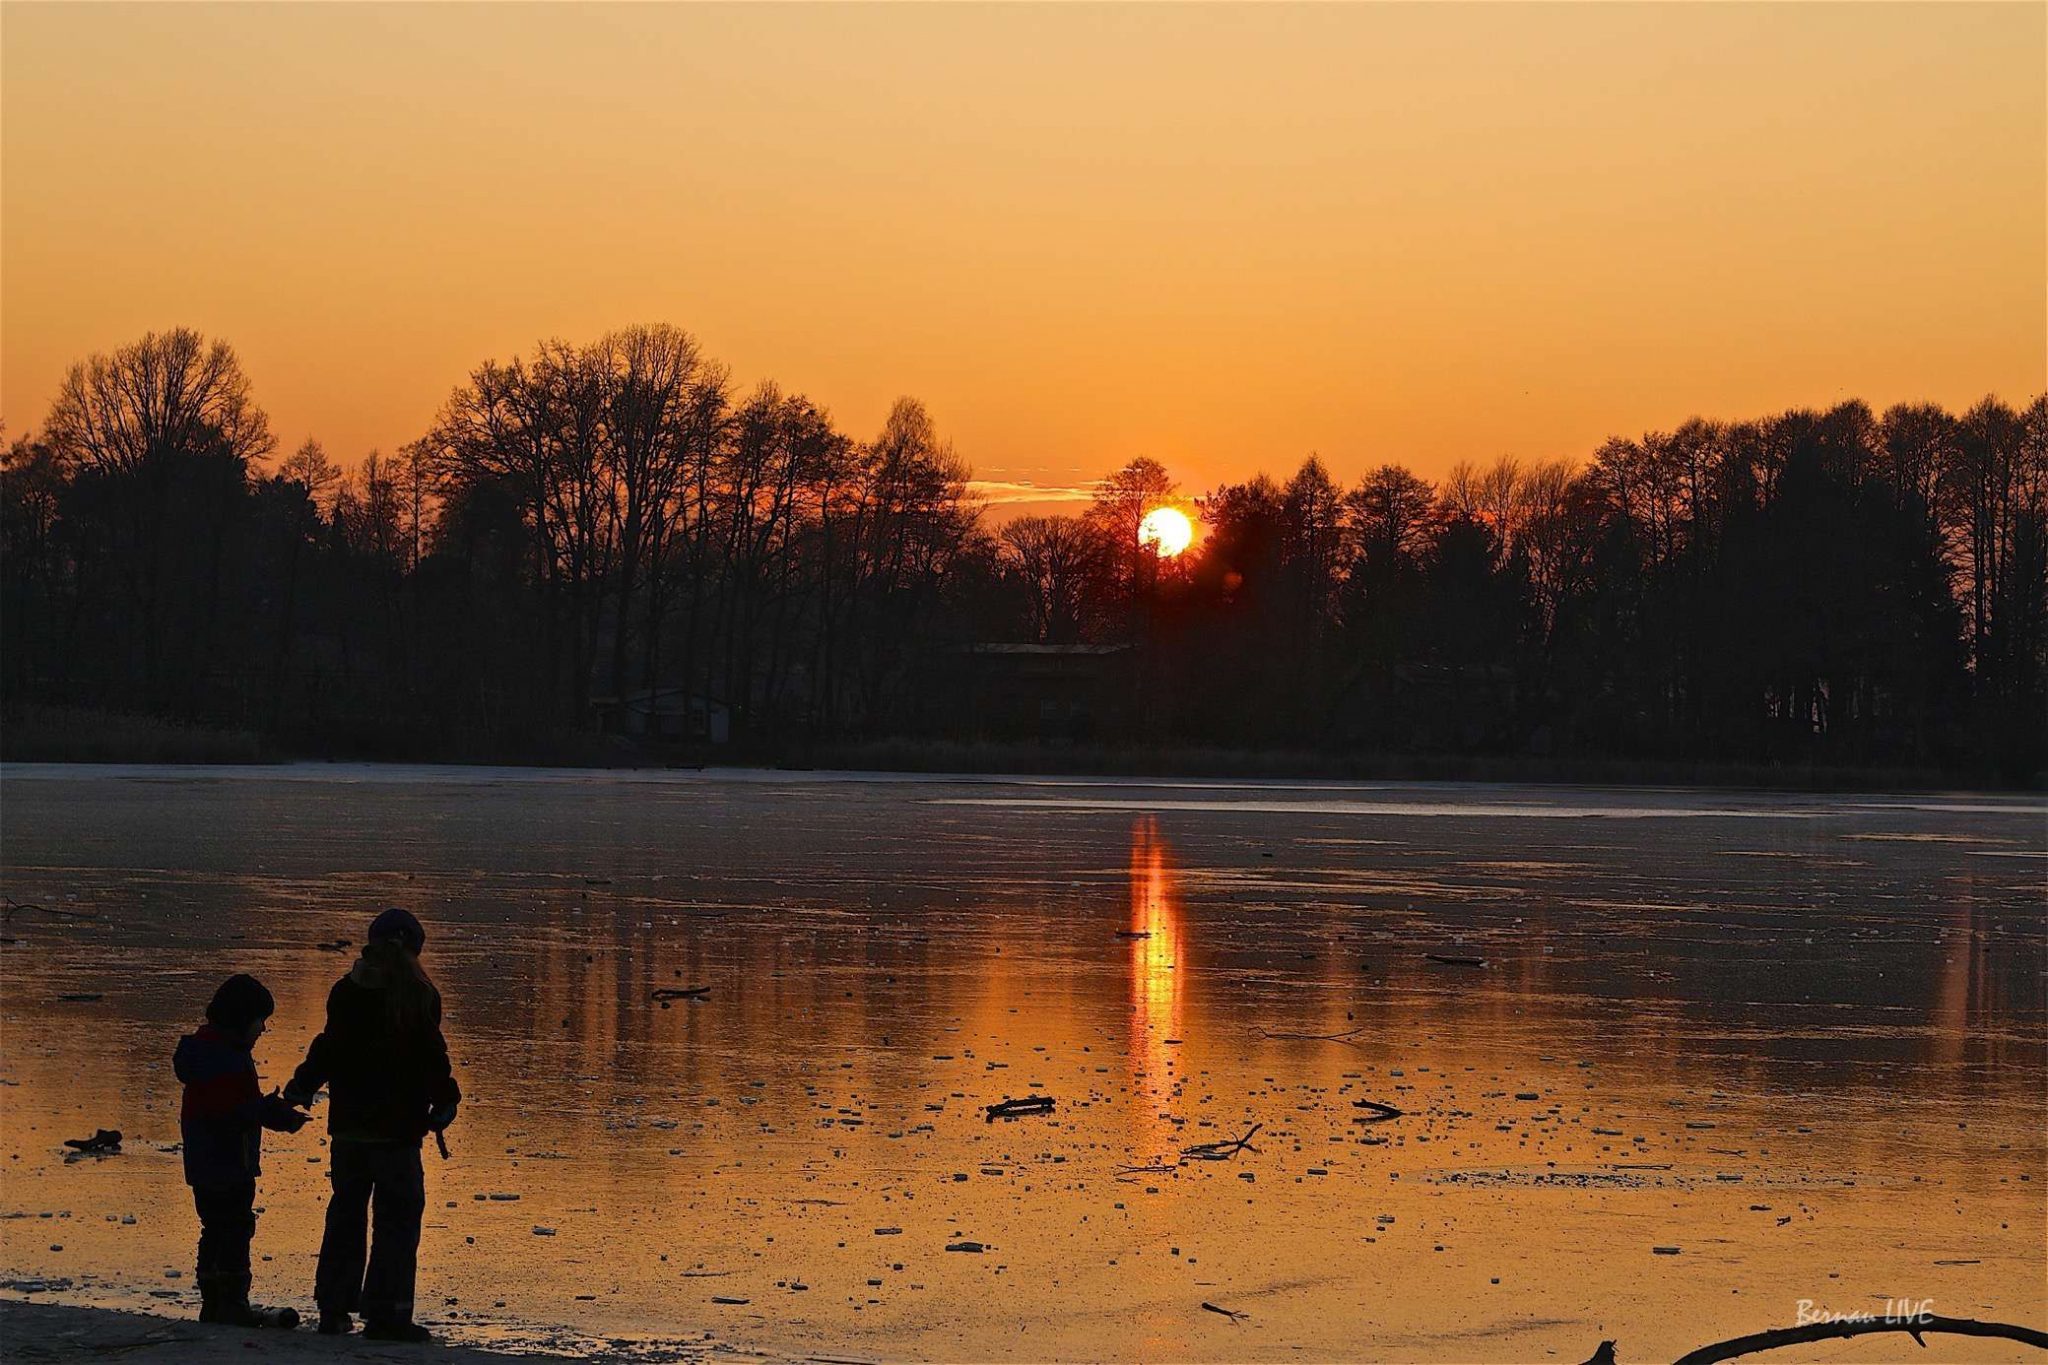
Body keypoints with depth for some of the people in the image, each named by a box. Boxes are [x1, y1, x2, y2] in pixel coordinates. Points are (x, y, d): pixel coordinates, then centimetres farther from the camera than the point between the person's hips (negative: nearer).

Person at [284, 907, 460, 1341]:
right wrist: (444, 1102, 1)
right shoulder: (417, 994, -9)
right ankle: (384, 1313, -4)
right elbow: (431, 1057, -11)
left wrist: (301, 1088, 21)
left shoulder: (346, 990, 5)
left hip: (348, 1123, 5)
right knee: (398, 1216, 0)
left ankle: (333, 1309, 17)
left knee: (346, 1211, 14)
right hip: (397, 1126, -5)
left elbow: (329, 1047, 7)